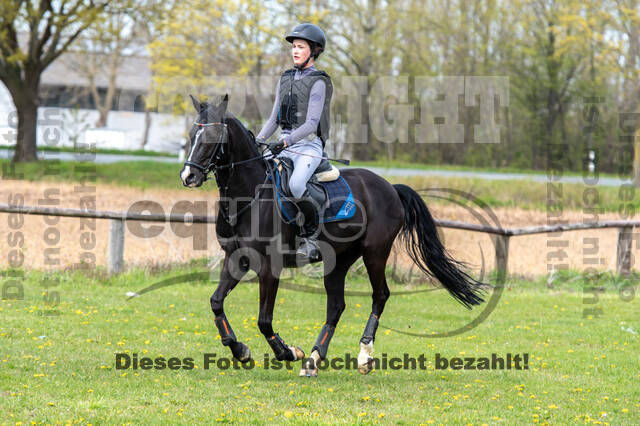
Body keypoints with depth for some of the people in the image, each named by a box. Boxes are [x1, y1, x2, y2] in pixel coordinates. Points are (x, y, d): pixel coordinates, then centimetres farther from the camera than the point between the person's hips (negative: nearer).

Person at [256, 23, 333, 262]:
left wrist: (285, 141, -27)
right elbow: (274, 119, 19)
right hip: (285, 146, 7)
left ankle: (311, 236, -15)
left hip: (309, 146, -7)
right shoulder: (285, 80, 15)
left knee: (295, 185, -33)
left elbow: (311, 123, -15)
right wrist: (257, 141, 4)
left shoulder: (318, 83, -6)